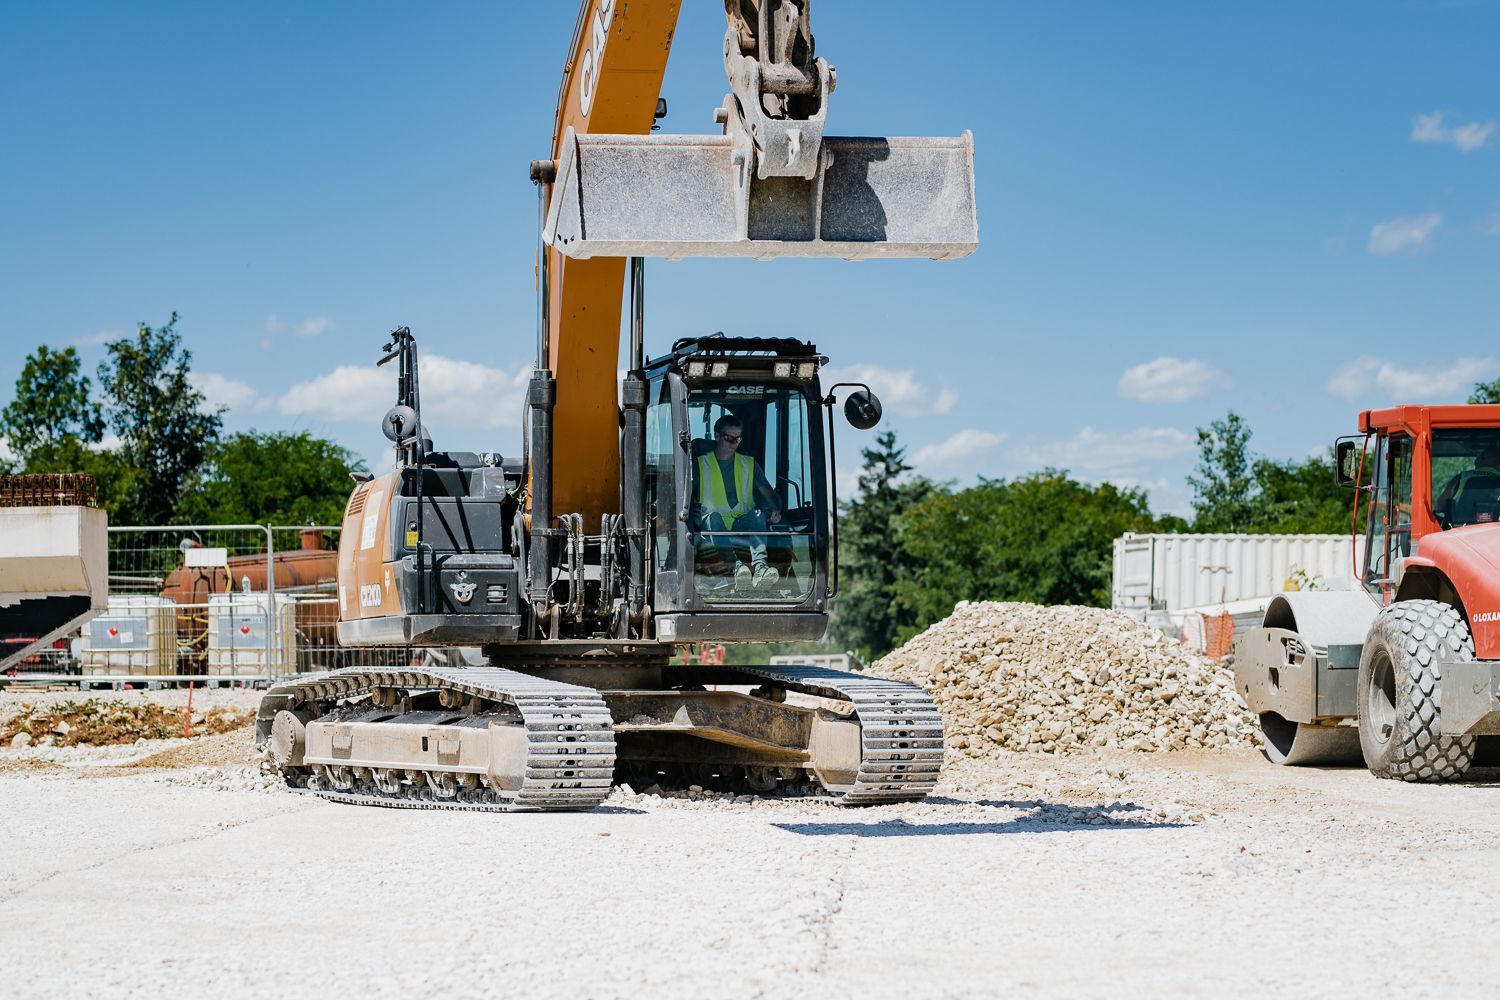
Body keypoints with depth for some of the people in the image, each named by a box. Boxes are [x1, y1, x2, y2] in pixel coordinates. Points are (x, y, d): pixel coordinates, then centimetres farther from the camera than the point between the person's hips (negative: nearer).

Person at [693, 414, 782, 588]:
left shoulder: (749, 463, 20)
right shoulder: (701, 464, 12)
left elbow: (767, 491, 12)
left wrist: (776, 510, -10)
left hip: (742, 523, 2)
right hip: (714, 525, -2)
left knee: (758, 514, -30)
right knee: (713, 517, -36)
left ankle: (759, 564, -55)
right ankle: (735, 565, -58)